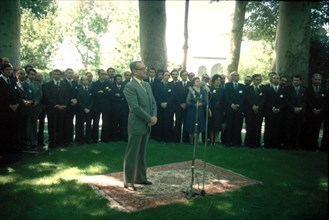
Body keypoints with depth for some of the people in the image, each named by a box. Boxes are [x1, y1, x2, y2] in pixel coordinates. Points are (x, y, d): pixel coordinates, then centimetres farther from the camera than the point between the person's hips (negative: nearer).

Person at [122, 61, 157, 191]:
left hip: (147, 125, 8)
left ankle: (140, 177, 27)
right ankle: (128, 181, 12)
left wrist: (154, 117, -4)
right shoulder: (129, 87, -13)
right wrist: (150, 118, -15)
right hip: (136, 125, -8)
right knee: (132, 154, 1)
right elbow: (135, 107, -20)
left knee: (142, 153, 16)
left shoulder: (147, 85, 13)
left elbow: (153, 102, 12)